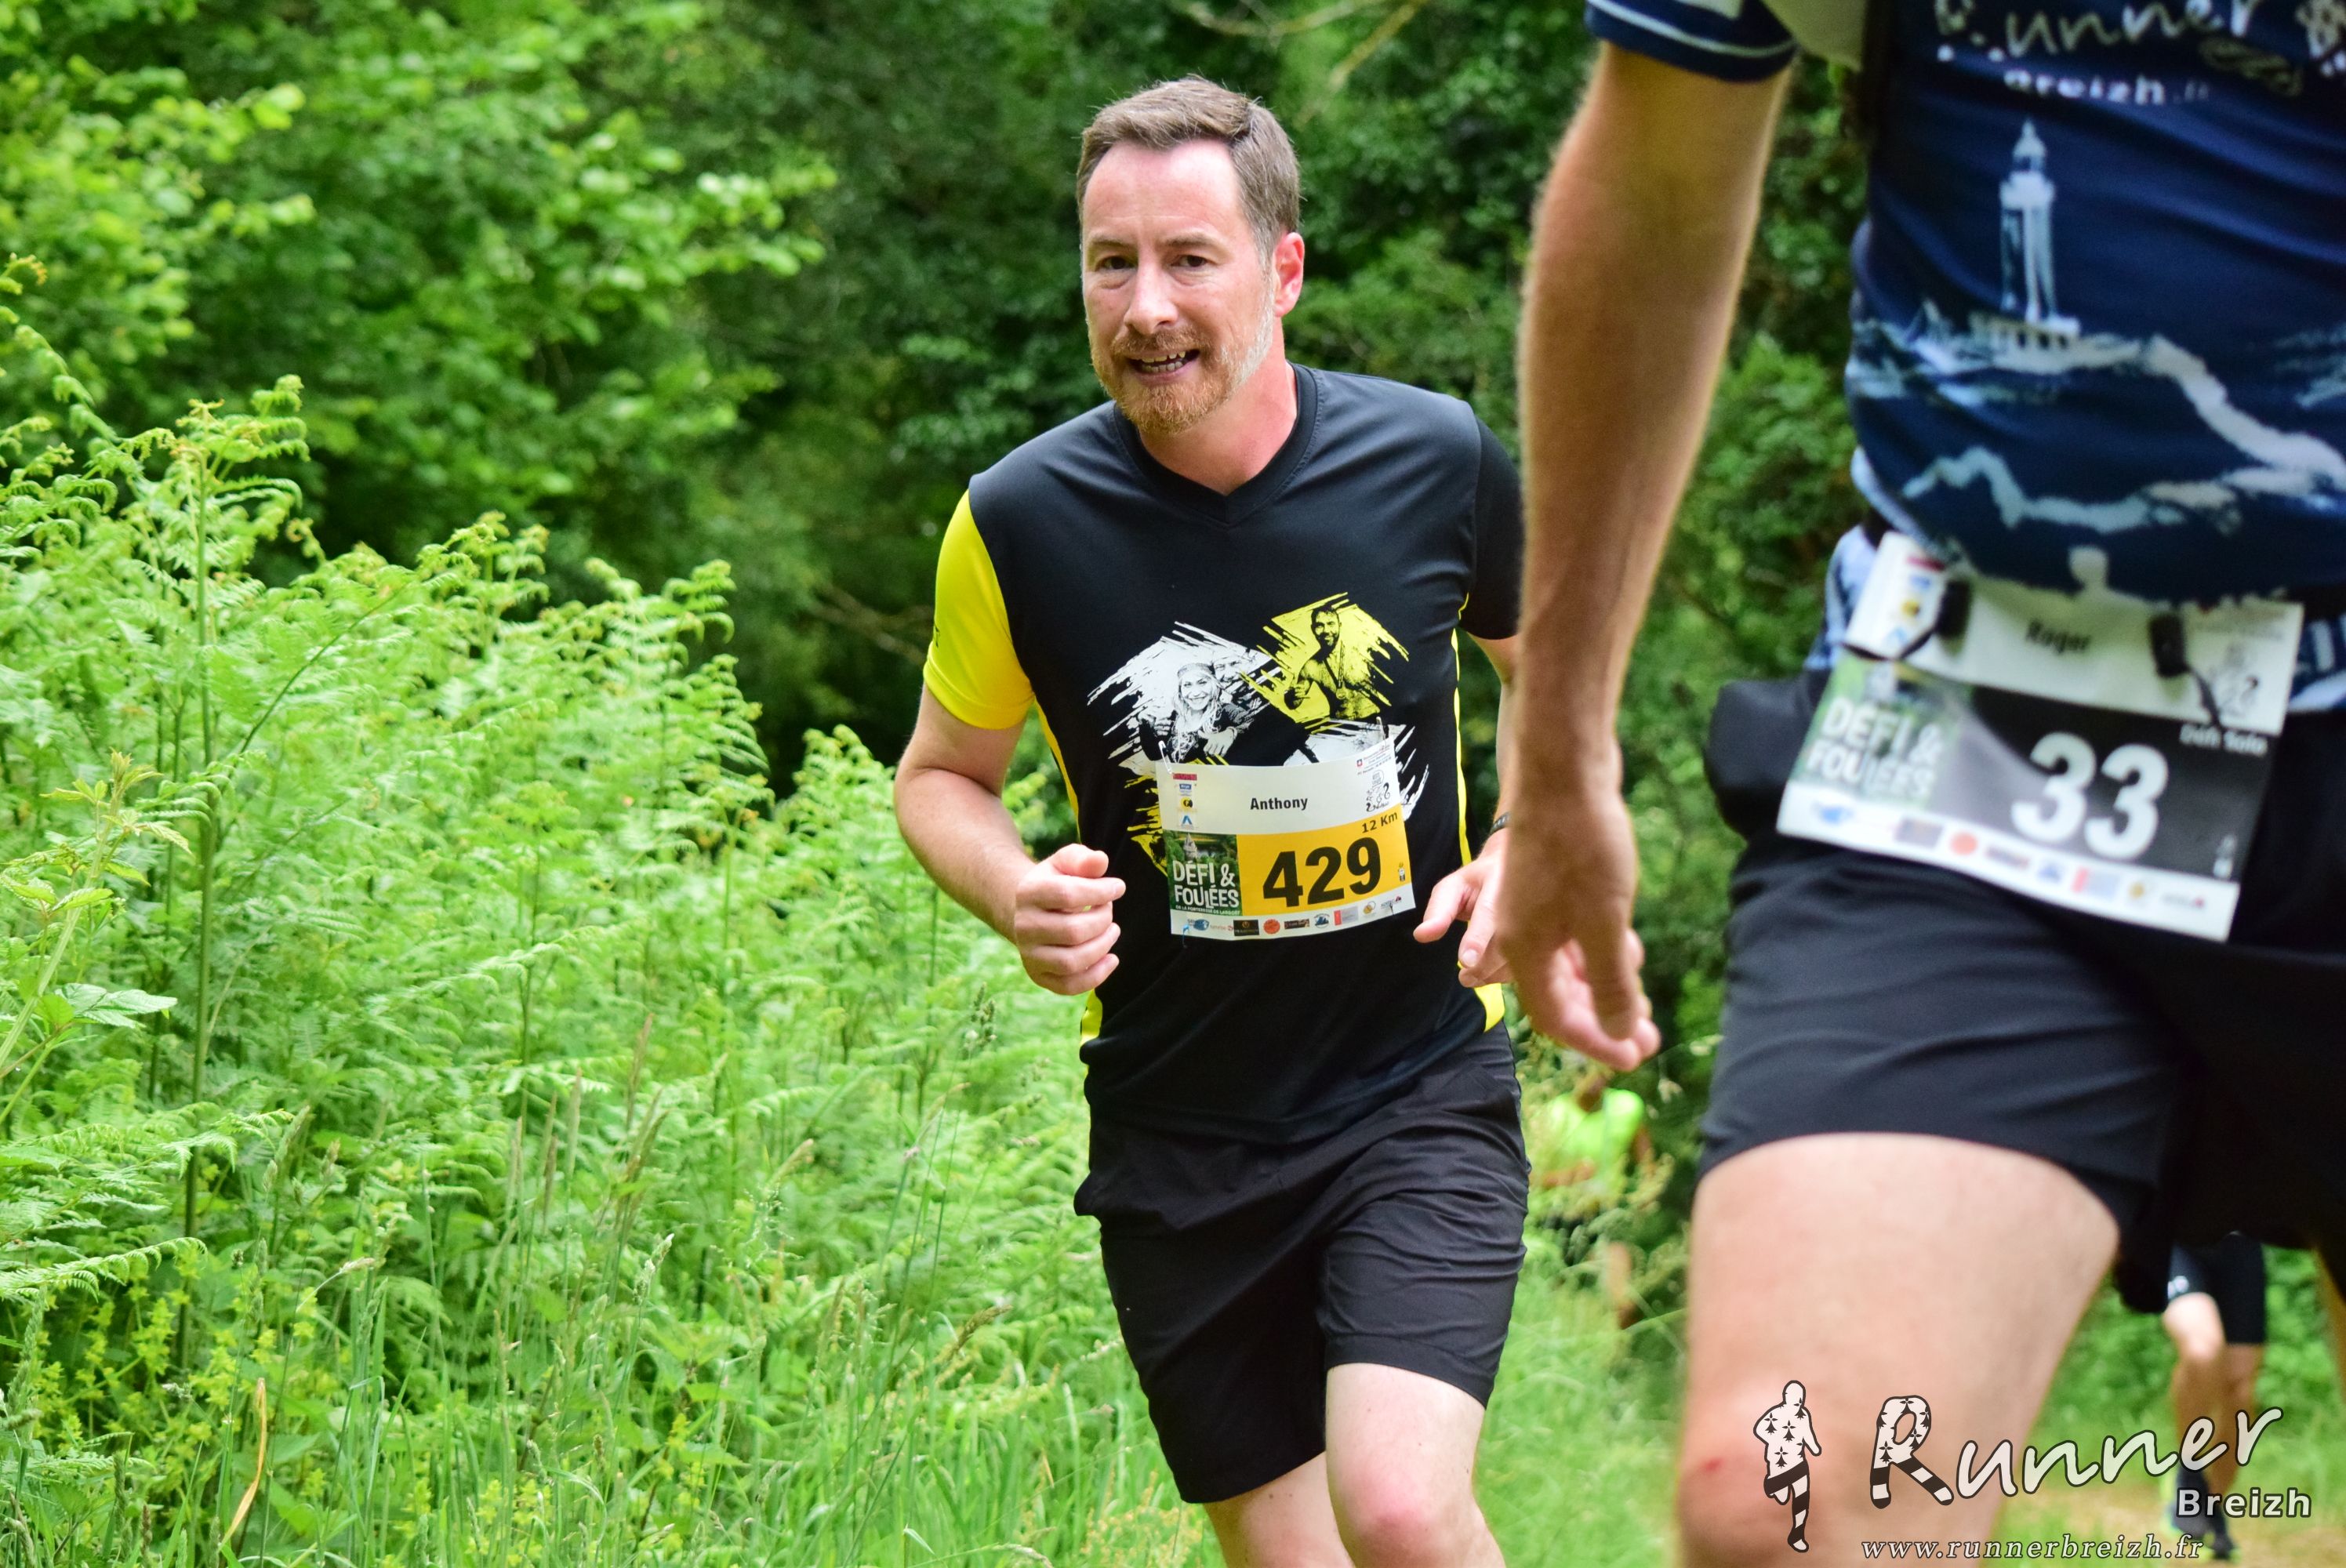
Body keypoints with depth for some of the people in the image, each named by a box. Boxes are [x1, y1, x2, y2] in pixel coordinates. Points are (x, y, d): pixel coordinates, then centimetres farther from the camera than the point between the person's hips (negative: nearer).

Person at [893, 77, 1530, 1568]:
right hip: (1178, 1137, 1)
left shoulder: (1440, 460, -7)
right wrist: (1019, 893, -12)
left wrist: (1526, 852, -5)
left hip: (1422, 1092, -1)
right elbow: (942, 774, 9)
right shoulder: (1021, 521, -8)